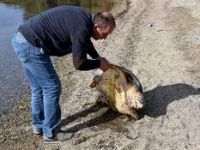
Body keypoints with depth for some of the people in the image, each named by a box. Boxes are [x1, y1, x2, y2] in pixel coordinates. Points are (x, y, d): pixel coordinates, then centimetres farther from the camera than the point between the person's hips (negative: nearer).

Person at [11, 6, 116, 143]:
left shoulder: (84, 18, 10)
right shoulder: (81, 28, -20)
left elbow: (86, 42, 30)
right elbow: (79, 64, -15)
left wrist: (98, 58, 22)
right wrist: (99, 63, 1)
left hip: (22, 40, 10)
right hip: (30, 45, -10)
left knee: (39, 88, 19)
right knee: (52, 88, -1)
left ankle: (39, 126, 34)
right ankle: (51, 133, 12)